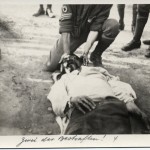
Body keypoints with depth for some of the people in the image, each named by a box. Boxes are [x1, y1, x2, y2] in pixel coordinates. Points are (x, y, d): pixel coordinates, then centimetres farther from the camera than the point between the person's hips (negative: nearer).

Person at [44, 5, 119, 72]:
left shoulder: (106, 4, -26)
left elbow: (95, 28, -27)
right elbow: (65, 25, -28)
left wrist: (85, 52, -34)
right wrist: (66, 52, -33)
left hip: (91, 34, 1)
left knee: (113, 25, -31)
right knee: (50, 66, -12)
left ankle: (96, 56, -7)